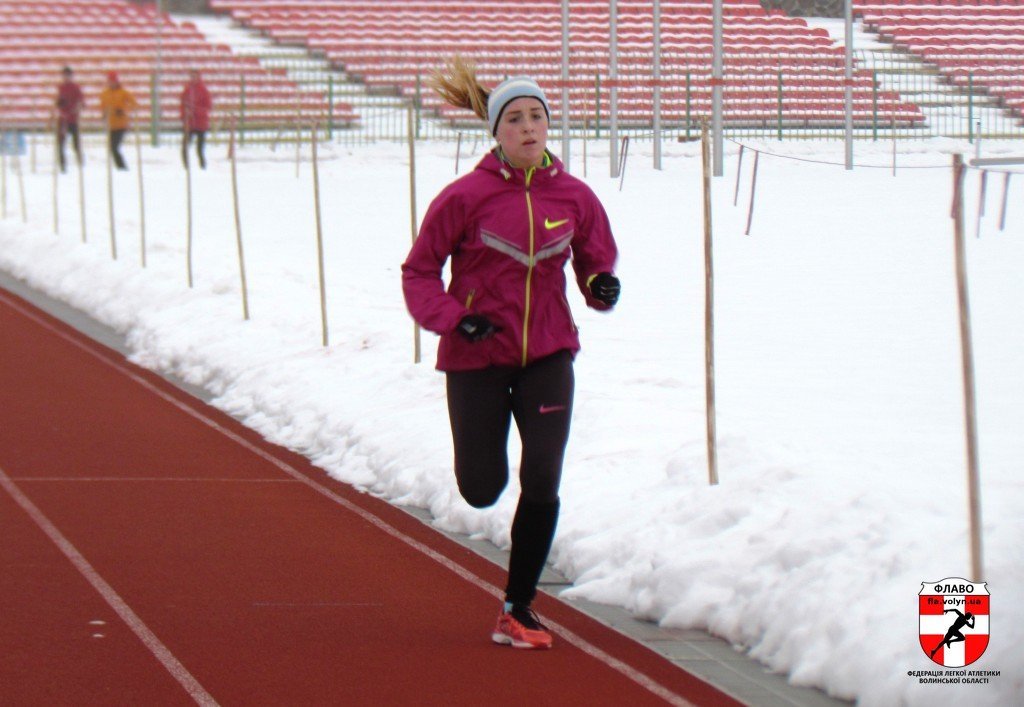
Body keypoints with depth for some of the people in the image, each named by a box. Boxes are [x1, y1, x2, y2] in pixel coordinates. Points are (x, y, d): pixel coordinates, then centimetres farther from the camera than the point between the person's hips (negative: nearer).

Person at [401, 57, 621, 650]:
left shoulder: (575, 197, -3)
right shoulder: (466, 196, -11)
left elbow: (597, 261, 12)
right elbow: (419, 270, -4)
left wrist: (603, 285, -11)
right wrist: (453, 318, -20)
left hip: (548, 354, 2)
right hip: (477, 357, -2)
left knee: (542, 482, -9)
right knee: (483, 489, 4)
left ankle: (519, 611, 3)